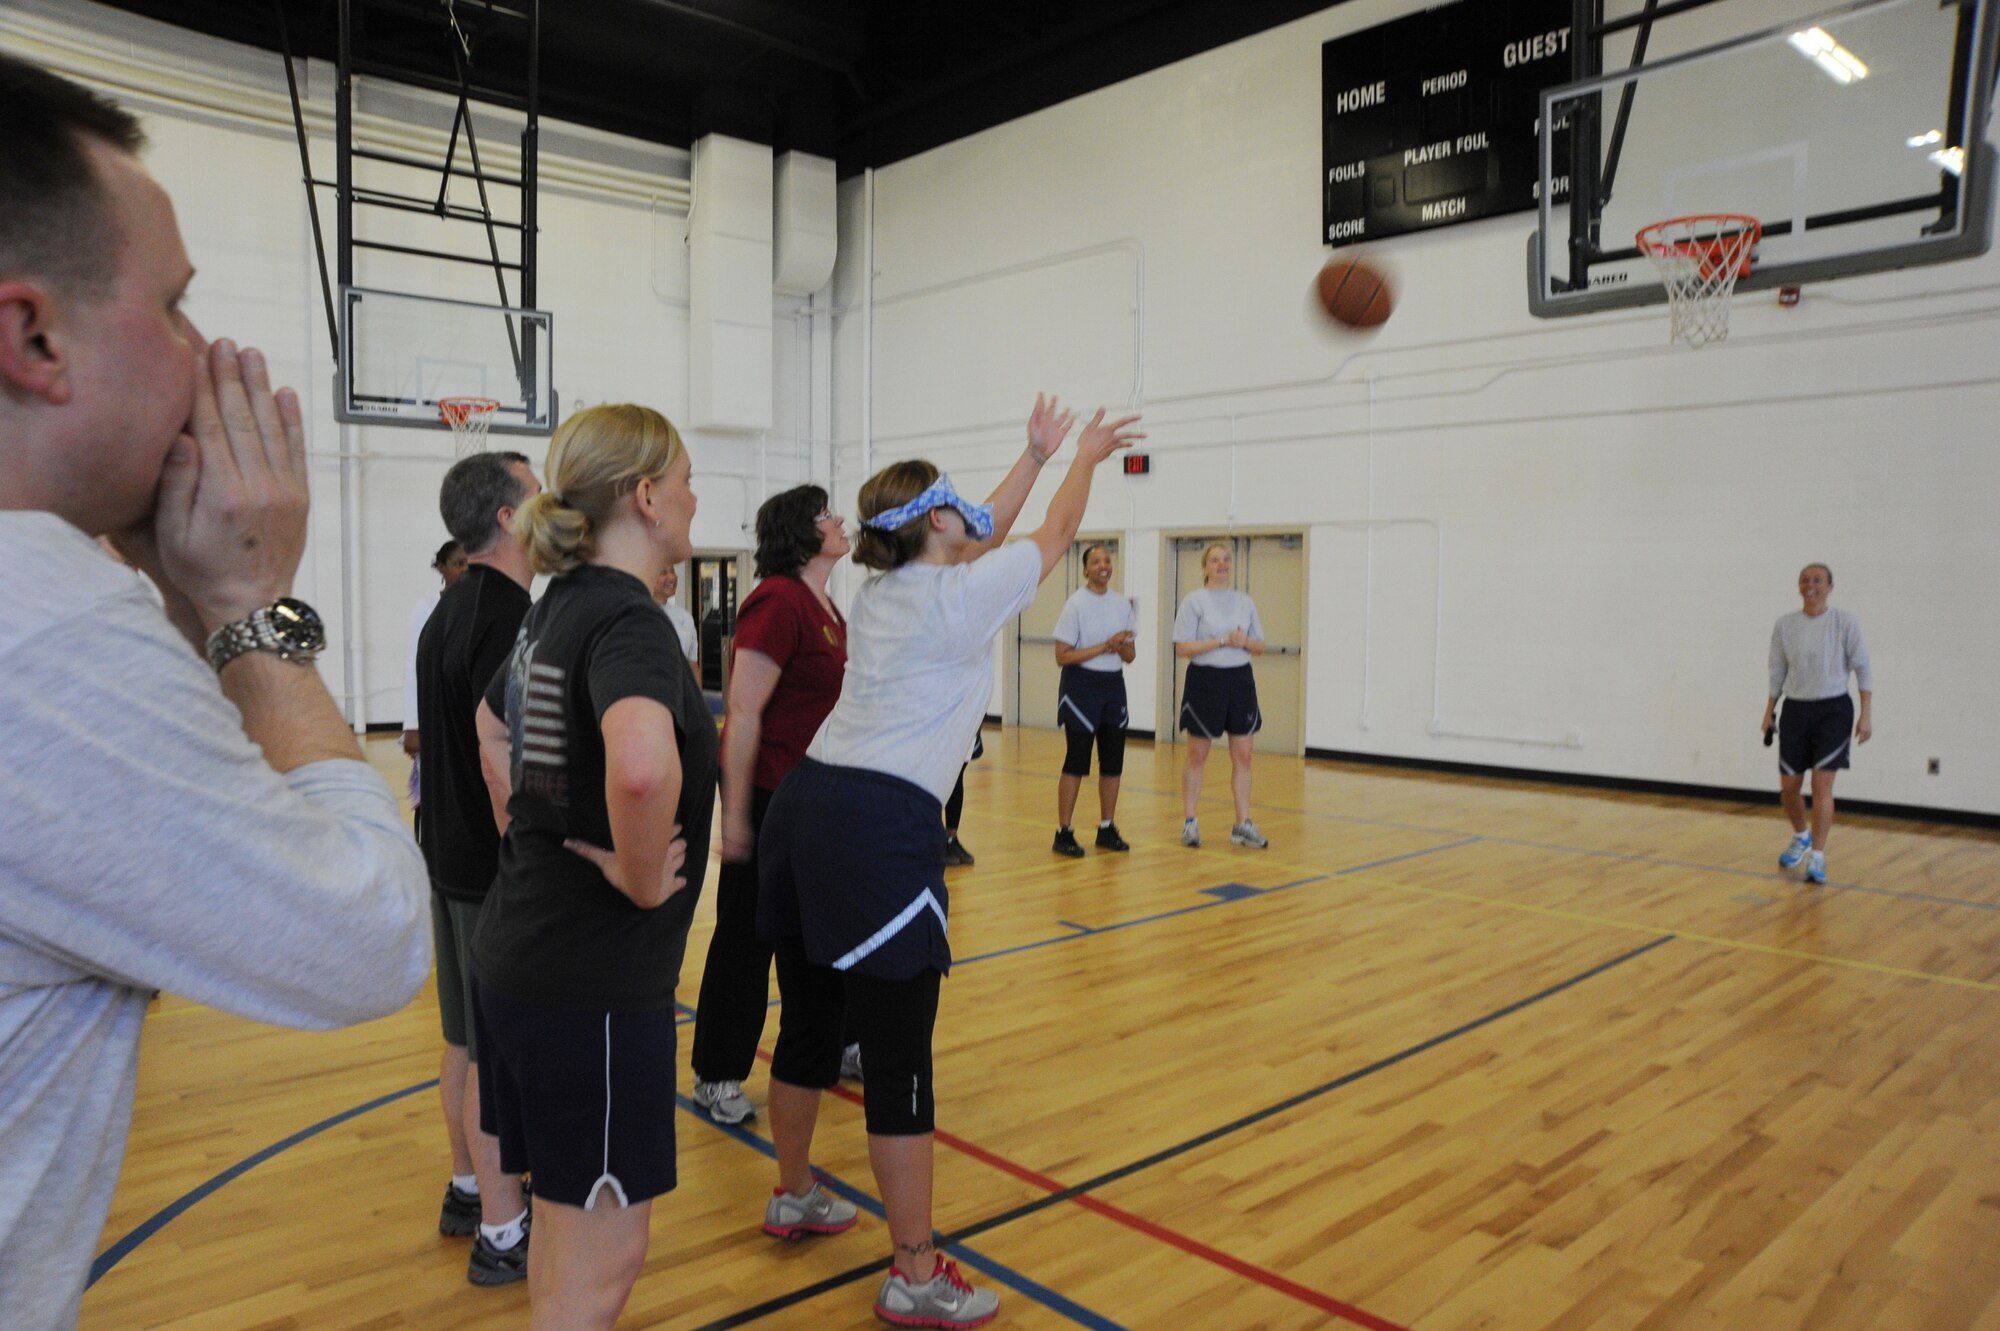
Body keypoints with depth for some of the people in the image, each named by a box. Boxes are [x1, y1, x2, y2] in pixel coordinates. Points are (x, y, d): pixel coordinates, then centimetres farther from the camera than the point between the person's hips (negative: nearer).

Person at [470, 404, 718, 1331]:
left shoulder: (556, 609, 8)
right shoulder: (629, 620, -20)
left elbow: (492, 730, 27)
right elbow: (642, 767, -42)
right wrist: (641, 879, -24)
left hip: (521, 953, 9)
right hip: (596, 981, -9)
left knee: (566, 1227, 24)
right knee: (604, 1257, 5)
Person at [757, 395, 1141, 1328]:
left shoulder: (880, 591, 17)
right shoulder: (962, 593, -4)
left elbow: (984, 535, 31)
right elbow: (1053, 537, 12)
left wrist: (1036, 454, 39)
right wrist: (1086, 457, 29)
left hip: (806, 802, 9)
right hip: (882, 829, -9)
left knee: (808, 1023, 21)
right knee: (899, 1060, -1)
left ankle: (793, 1196, 40)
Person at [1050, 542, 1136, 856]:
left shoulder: (1122, 605, 8)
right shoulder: (1076, 604, -9)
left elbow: (1129, 655, 13)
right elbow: (1062, 656, -14)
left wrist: (1122, 647, -10)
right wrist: (1105, 646, -19)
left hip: (1113, 685, 6)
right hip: (1081, 685, -6)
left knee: (1113, 760, 7)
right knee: (1077, 760, -4)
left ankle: (1107, 829, 19)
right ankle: (1063, 833, 4)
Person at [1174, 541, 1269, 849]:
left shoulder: (1244, 601, 10)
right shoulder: (1194, 601, -4)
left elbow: (1260, 646, 13)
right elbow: (1182, 648, -11)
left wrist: (1245, 641, -9)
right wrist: (1223, 641, -18)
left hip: (1240, 680, 4)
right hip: (1205, 681, -4)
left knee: (1242, 756, 4)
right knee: (1197, 756, 4)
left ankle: (1243, 826, 12)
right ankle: (1189, 823, 14)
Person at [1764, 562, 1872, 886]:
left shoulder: (1845, 623, -5)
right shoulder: (1784, 625, 3)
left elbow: (1862, 669, -4)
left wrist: (1866, 715, -9)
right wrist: (1769, 712, 9)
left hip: (1833, 709, -3)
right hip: (1795, 710, 3)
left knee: (1822, 784, -10)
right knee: (1789, 786, 6)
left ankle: (1817, 859, -3)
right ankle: (1801, 836, 34)